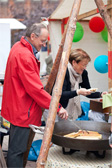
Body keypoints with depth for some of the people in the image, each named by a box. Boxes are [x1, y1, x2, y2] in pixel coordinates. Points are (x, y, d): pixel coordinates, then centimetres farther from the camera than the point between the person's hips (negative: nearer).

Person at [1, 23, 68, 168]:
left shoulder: (18, 48, 10)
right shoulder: (24, 56, -22)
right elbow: (35, 89, -24)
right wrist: (57, 107, -20)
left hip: (16, 107, 11)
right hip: (22, 110, -11)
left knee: (15, 148, 19)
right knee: (17, 150, -2)